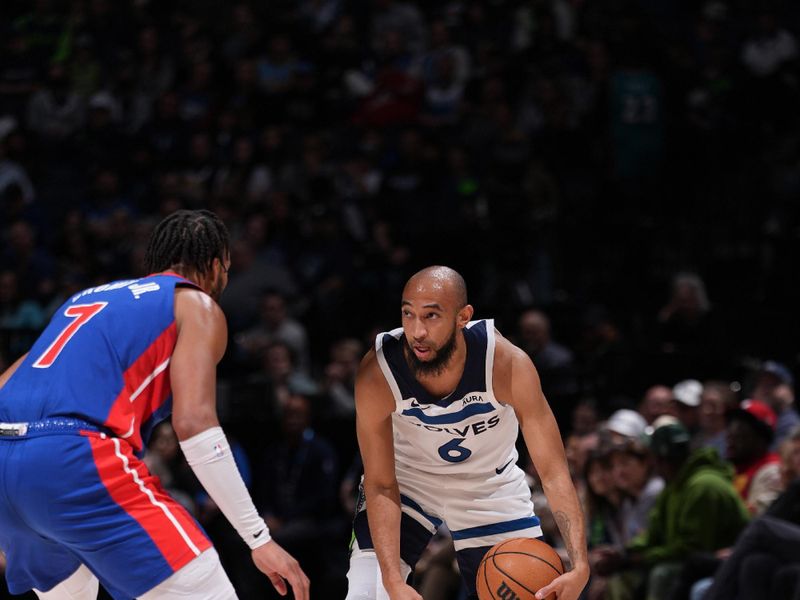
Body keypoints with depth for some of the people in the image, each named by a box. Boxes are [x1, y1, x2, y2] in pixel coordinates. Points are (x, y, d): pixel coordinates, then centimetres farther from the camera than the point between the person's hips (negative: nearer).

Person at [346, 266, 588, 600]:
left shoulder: (507, 363, -32)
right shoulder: (377, 374, -30)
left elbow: (553, 472, -30)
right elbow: (381, 486, -22)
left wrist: (579, 566, -43)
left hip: (490, 486, 0)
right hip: (407, 481, 0)